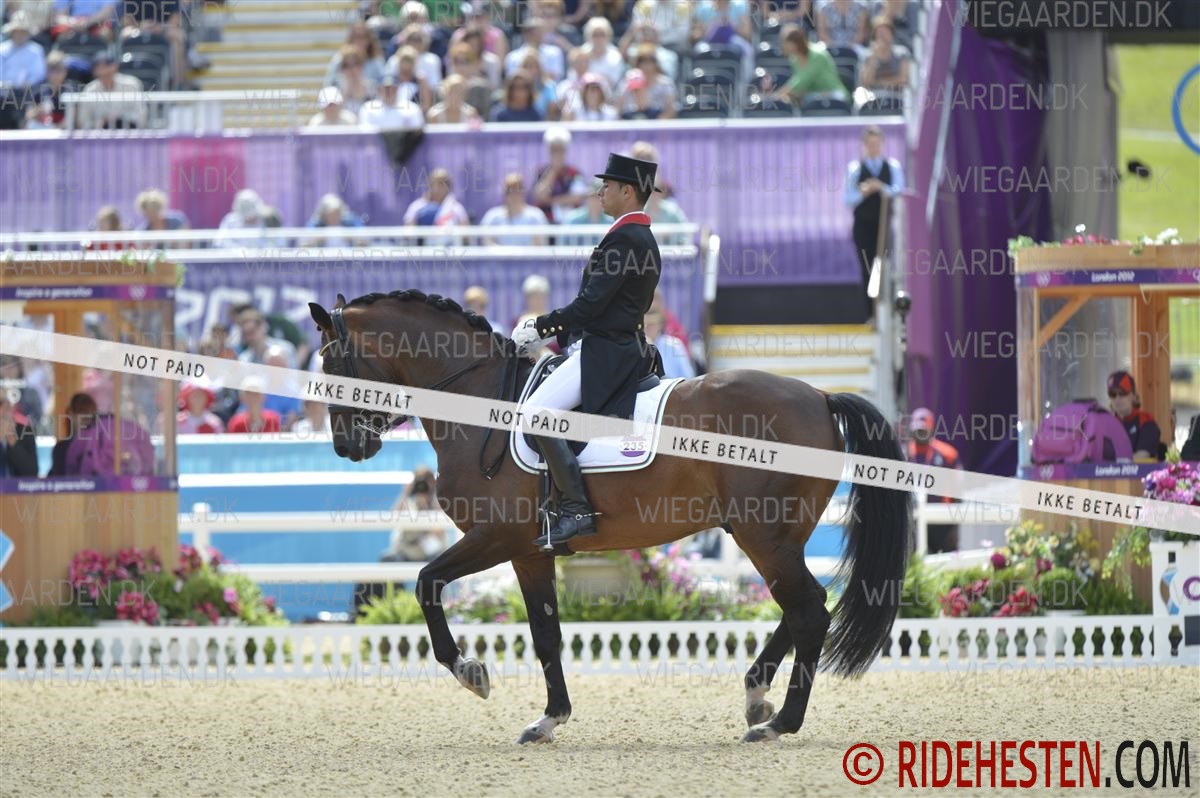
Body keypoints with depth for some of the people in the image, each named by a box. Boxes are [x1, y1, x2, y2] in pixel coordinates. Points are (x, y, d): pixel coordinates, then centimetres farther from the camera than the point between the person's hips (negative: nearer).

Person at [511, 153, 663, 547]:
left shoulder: (626, 238, -16)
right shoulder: (640, 237, 18)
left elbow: (591, 305, -20)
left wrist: (539, 328, -11)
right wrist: (548, 326, 15)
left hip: (605, 353, -11)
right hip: (621, 347, 11)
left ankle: (576, 508, -24)